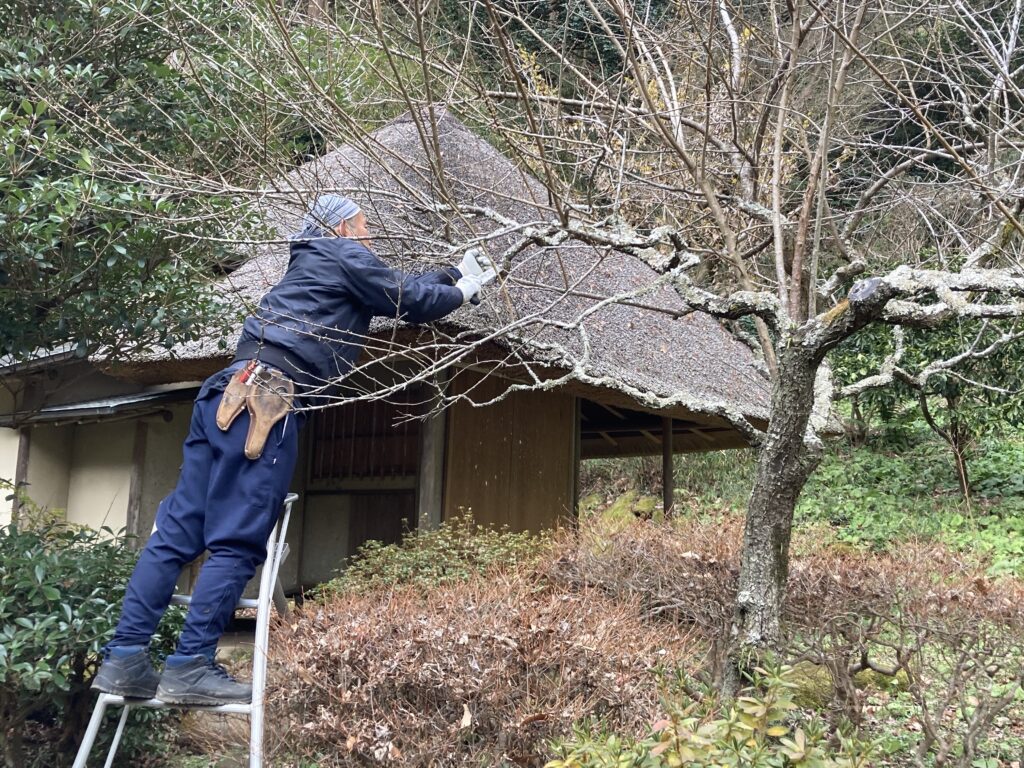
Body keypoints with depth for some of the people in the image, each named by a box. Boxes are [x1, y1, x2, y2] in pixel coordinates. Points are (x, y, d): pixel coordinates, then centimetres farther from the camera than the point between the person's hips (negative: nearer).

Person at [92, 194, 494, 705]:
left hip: (227, 392, 9)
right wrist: (463, 292, 26)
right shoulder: (345, 257, 7)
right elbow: (410, 301, 9)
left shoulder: (313, 262, 33)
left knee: (178, 530, 4)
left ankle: (124, 659, 5)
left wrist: (453, 273, 44)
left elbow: (397, 289, 39)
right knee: (237, 542, -8)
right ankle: (190, 667, -8)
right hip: (266, 399, -9)